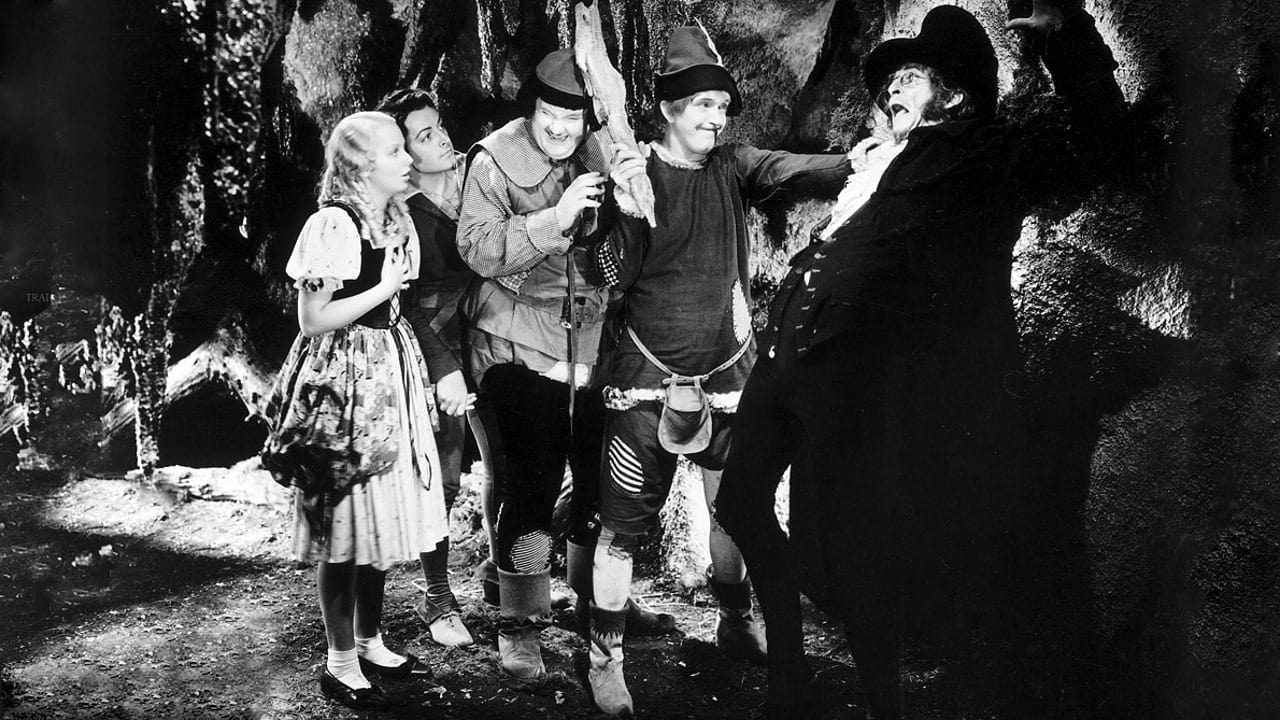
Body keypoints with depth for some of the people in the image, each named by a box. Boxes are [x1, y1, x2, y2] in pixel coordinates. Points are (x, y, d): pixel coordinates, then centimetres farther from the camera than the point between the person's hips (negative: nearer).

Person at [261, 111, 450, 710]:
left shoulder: (397, 221, 10)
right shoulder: (333, 225, -16)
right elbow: (313, 320, -17)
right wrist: (386, 289, -14)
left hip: (389, 376, 8)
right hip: (343, 380, -8)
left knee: (382, 517, 14)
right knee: (346, 526, 0)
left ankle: (370, 642, 29)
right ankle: (341, 664, 13)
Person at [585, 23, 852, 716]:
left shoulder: (733, 167, 1)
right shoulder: (632, 172, -7)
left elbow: (795, 171, -17)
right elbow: (613, 278, -11)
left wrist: (858, 164, -35)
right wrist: (627, 211, -27)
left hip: (728, 372, 4)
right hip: (648, 378, -4)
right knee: (623, 521, 1)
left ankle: (735, 621, 39)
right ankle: (605, 658, 16)